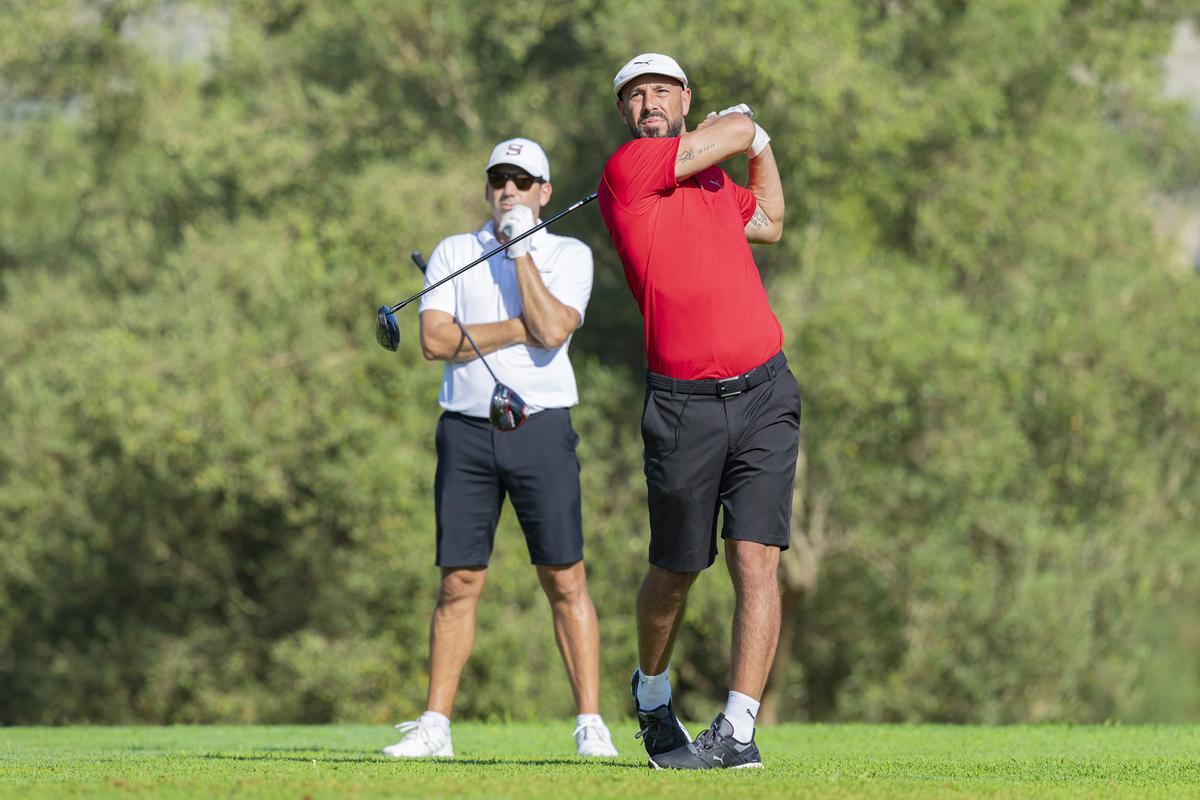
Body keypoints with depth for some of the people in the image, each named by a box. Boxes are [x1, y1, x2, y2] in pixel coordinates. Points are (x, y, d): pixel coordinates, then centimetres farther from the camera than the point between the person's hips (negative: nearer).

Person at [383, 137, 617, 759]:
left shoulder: (568, 255, 6)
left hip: (541, 427, -2)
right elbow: (435, 339, -3)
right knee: (459, 580, 1)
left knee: (564, 579, -5)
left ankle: (590, 723, -2)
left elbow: (553, 331, -12)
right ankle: (435, 725, 4)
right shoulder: (453, 253, 11)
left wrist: (521, 249, -7)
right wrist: (519, 329, -7)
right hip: (466, 428, 2)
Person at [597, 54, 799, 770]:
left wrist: (761, 144, 28)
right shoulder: (627, 168, -5)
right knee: (676, 571, 8)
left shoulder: (711, 180, 16)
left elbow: (770, 222, 37)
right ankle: (652, 691, 37)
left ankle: (739, 729, -12)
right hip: (682, 405, -4)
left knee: (755, 560, -10)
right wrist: (748, 128, 20)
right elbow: (737, 128, -2)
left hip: (763, 394, 4)